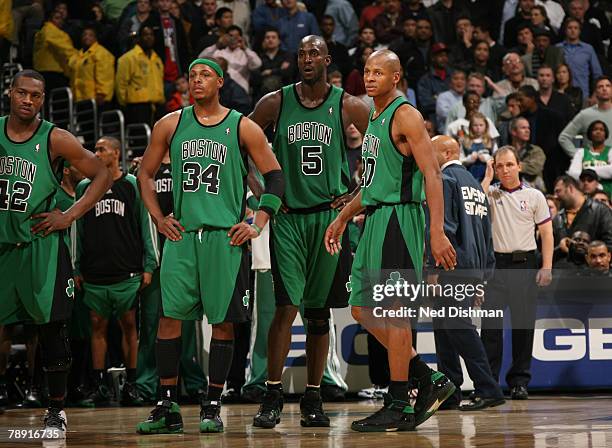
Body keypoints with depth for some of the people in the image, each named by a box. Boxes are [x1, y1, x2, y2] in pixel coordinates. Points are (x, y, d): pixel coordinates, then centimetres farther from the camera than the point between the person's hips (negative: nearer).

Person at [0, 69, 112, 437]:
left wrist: (70, 216, -9)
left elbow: (103, 175, -2)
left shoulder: (55, 140, -8)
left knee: (51, 327, -2)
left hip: (41, 244, -3)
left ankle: (57, 410, 7)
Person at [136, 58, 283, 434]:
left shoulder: (243, 128, 3)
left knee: (223, 321, -1)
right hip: (181, 234, 2)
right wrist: (159, 219, 8)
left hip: (226, 236, -2)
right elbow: (146, 173, 18)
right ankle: (168, 409, 0)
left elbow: (275, 176, 5)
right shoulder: (171, 125, 9)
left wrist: (258, 224, -3)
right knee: (169, 316, -5)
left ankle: (213, 407, 7)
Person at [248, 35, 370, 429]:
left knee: (319, 311, 6)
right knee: (286, 306, -11)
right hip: (288, 216, -1)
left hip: (330, 216, 1)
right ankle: (273, 397, -6)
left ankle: (313, 399, 13)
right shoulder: (275, 103, 2)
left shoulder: (349, 108, 0)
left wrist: (358, 195, 0)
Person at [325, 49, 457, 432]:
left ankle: (398, 407, -2)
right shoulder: (375, 119, 18)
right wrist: (343, 218, 29)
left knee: (393, 311, -7)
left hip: (399, 219, -10)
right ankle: (430, 380, 15)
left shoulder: (405, 116, -11)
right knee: (363, 309, 9)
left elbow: (432, 174, -18)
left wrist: (437, 232, -25)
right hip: (375, 218, 10)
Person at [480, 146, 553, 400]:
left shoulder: (534, 196, 8)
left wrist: (547, 267, -3)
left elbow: (546, 233, 6)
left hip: (524, 264, 0)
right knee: (490, 323, -6)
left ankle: (519, 381, 9)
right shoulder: (491, 193, 10)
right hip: (496, 263, 0)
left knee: (523, 324, 2)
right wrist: (487, 177, -2)